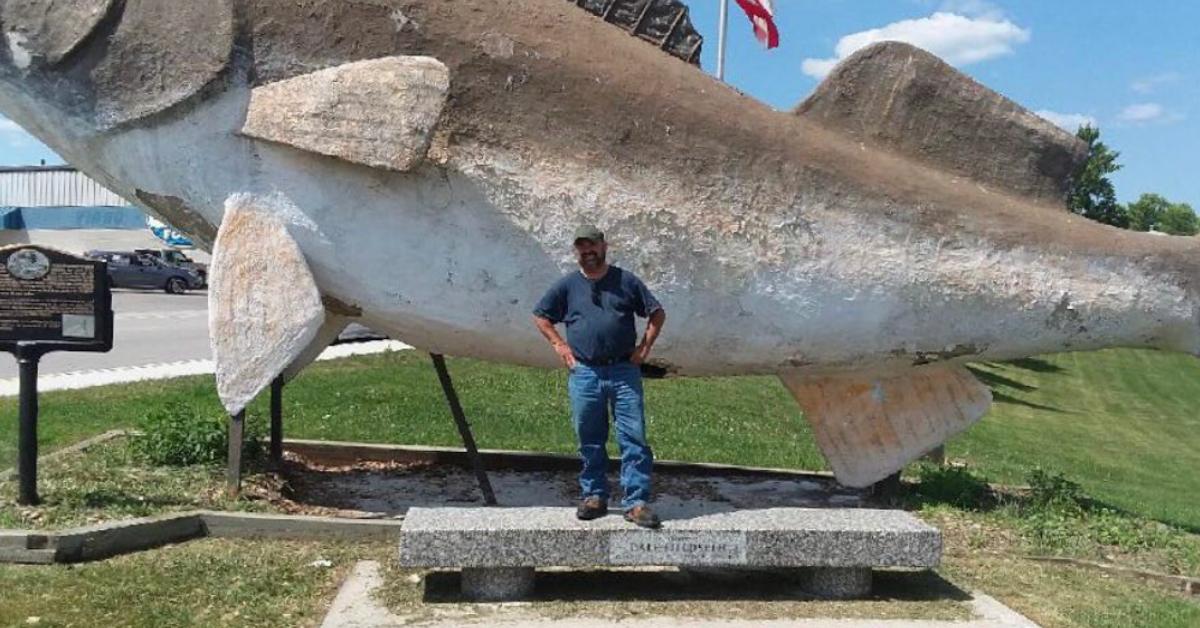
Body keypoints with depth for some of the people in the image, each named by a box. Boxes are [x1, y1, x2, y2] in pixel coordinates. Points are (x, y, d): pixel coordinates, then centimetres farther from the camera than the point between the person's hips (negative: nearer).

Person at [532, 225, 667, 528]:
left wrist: (645, 346, 3)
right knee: (589, 441, 9)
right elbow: (540, 316, 17)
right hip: (584, 374, 1)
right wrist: (559, 345, 7)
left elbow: (657, 313, 12)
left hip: (624, 371, -1)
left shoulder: (626, 281, 6)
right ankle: (594, 496, 22)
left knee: (634, 438, -5)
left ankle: (636, 502, -1)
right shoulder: (567, 285, 8)